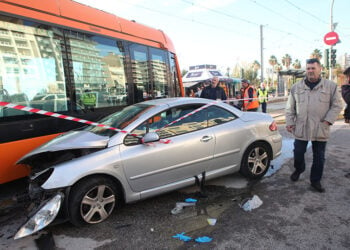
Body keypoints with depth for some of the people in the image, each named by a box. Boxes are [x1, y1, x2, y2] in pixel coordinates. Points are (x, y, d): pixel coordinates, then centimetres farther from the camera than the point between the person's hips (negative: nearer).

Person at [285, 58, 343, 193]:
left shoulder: (331, 86, 2)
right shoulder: (296, 87, 6)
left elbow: (337, 105, 3)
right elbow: (290, 107, 8)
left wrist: (328, 120, -8)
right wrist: (289, 122, 2)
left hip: (321, 130, 0)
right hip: (301, 128, 1)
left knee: (319, 157, 9)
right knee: (298, 153, 9)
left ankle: (315, 180, 25)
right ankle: (298, 169, 39)